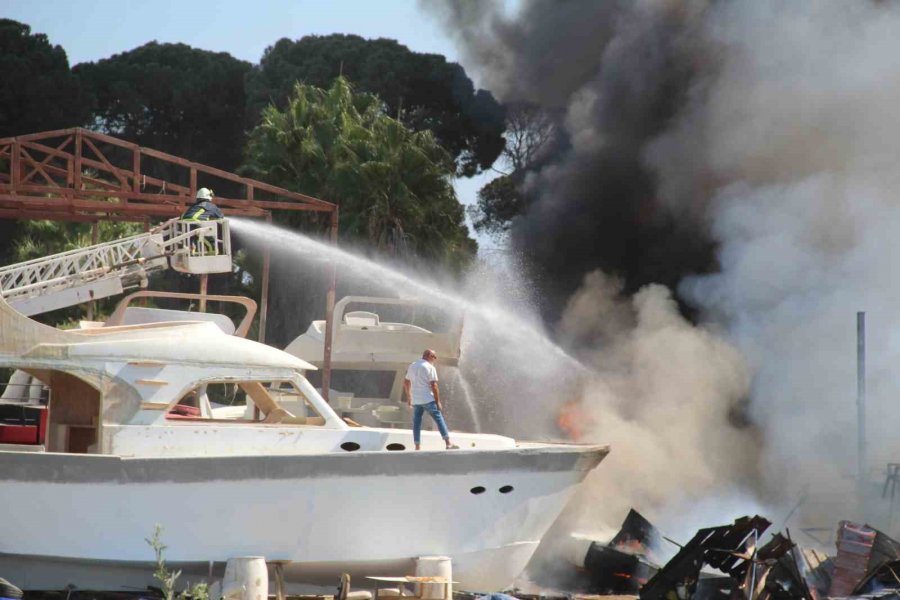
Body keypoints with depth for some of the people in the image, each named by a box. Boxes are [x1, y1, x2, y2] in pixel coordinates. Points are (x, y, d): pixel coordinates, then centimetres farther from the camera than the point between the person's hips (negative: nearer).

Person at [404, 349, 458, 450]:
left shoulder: (411, 366, 14)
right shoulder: (430, 367, -6)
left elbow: (406, 383, 21)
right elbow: (434, 385, -11)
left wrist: (408, 397, 32)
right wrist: (438, 402, -7)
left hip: (415, 400, 5)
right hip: (428, 399, -5)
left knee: (416, 423, 8)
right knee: (439, 419, -1)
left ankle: (417, 447, 5)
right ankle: (448, 443, -7)